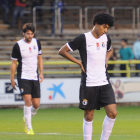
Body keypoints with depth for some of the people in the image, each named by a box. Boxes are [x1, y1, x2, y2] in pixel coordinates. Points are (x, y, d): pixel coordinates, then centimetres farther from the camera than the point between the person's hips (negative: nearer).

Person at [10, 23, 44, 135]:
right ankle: (29, 128, -12)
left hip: (35, 77, 4)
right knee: (28, 100, -19)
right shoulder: (18, 45, -7)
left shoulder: (37, 43, 5)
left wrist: (41, 73, 7)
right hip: (23, 77, -4)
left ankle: (27, 119, 31)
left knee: (36, 104, 0)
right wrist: (12, 79, 0)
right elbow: (14, 63, 0)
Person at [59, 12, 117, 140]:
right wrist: (79, 63, -6)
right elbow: (62, 51, -6)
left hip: (104, 82, 5)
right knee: (89, 116, 2)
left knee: (112, 113, -6)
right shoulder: (84, 38, -9)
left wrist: (106, 60, 13)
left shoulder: (106, 38, 8)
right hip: (89, 84, -5)